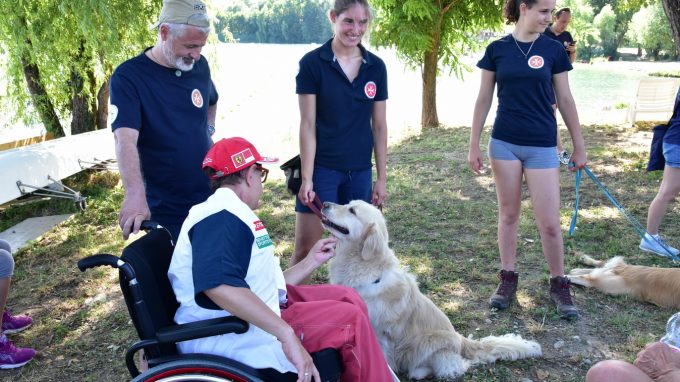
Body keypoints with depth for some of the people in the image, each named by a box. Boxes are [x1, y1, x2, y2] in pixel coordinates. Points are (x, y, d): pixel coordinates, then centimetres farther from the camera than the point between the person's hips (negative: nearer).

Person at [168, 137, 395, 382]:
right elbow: (220, 285, -36)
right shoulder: (221, 215, -17)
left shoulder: (230, 214, 17)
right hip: (229, 335, -11)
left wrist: (312, 261, 25)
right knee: (351, 319, -8)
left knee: (347, 298, 11)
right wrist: (287, 335, -36)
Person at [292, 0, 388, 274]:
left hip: (360, 171, 4)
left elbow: (379, 126, 7)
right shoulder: (312, 63, -7)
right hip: (321, 168, -3)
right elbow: (307, 125, -8)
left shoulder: (376, 67, 3)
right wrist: (306, 178, -11)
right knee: (306, 246, -1)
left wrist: (381, 177, 6)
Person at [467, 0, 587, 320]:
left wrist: (579, 146, 6)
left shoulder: (553, 49, 1)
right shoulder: (497, 49, 1)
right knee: (508, 214, 10)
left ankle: (559, 284, 19)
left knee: (549, 222, 0)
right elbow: (484, 100, 5)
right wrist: (474, 145, 2)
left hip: (542, 146, 0)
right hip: (504, 143, 1)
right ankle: (508, 278, 24)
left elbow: (565, 101, 5)